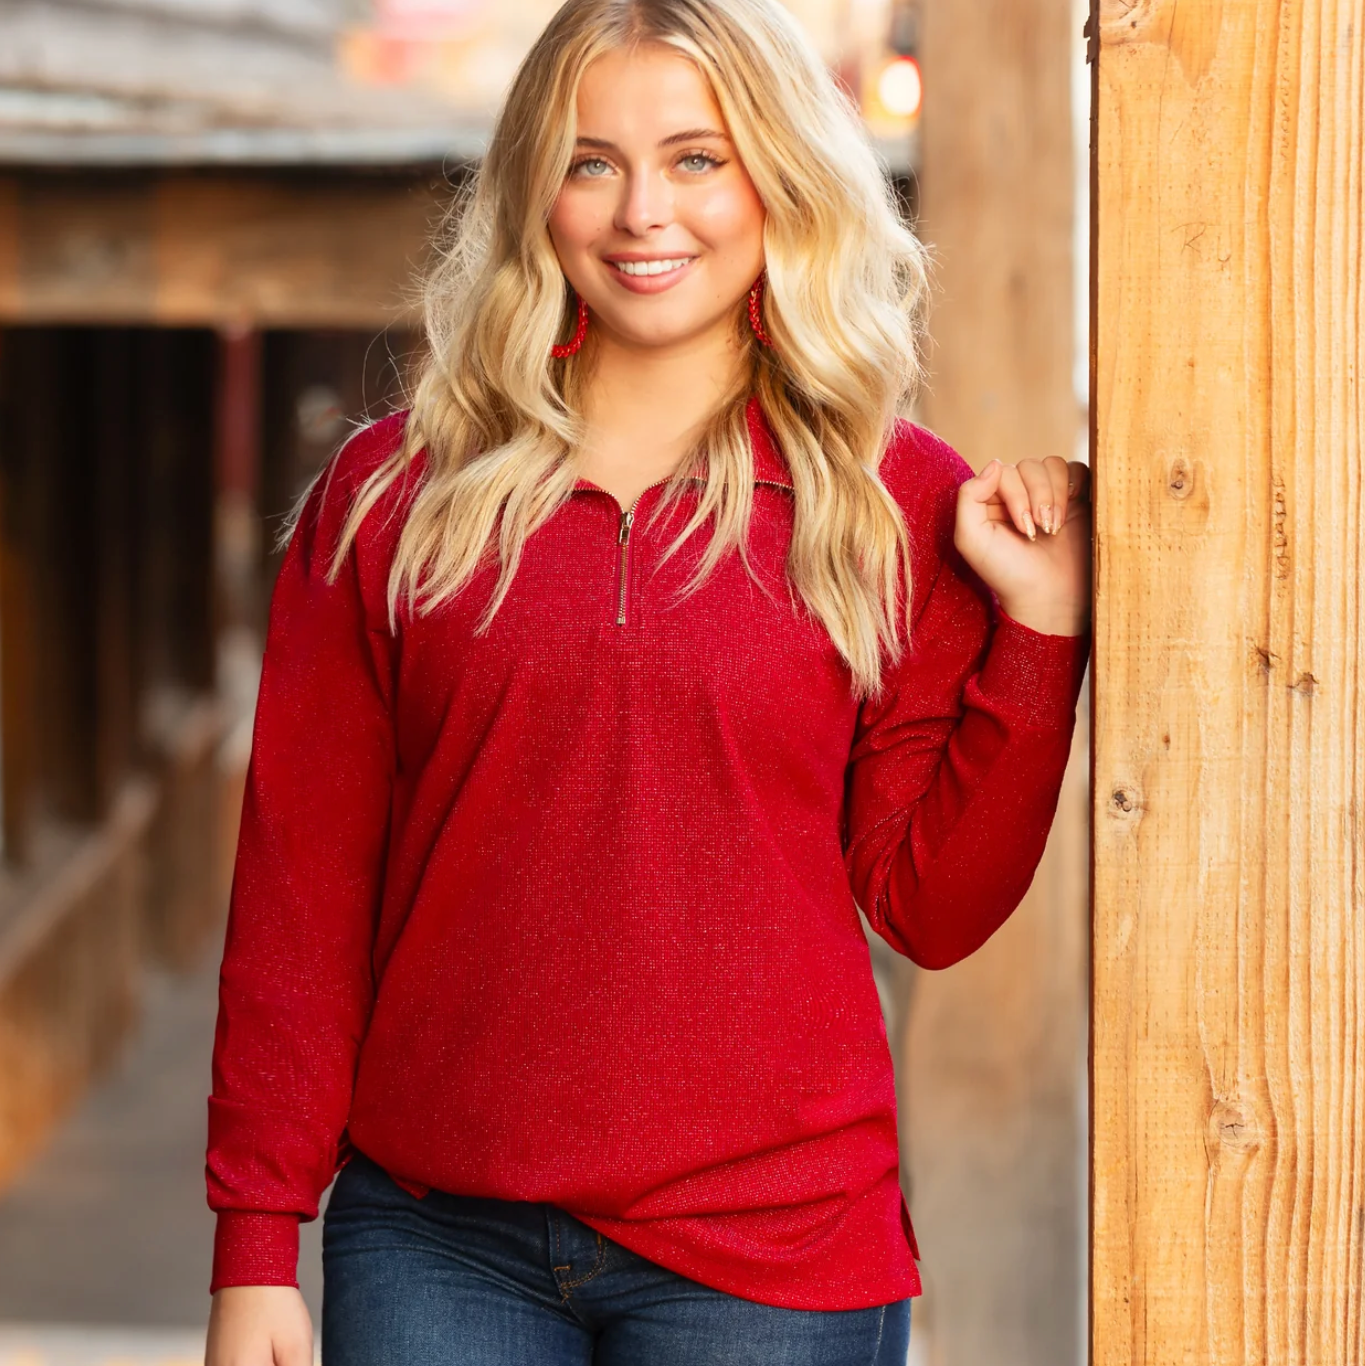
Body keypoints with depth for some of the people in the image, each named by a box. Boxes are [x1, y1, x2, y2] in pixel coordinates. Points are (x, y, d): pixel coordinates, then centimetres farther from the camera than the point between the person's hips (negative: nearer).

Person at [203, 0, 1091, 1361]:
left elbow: (933, 909, 1)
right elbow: (300, 887, 4)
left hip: (769, 1250, -1)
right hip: (435, 1245, 1)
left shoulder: (902, 505, 2)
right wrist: (257, 1245, 1)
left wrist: (1038, 628, -8)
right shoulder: (389, 496, 4)